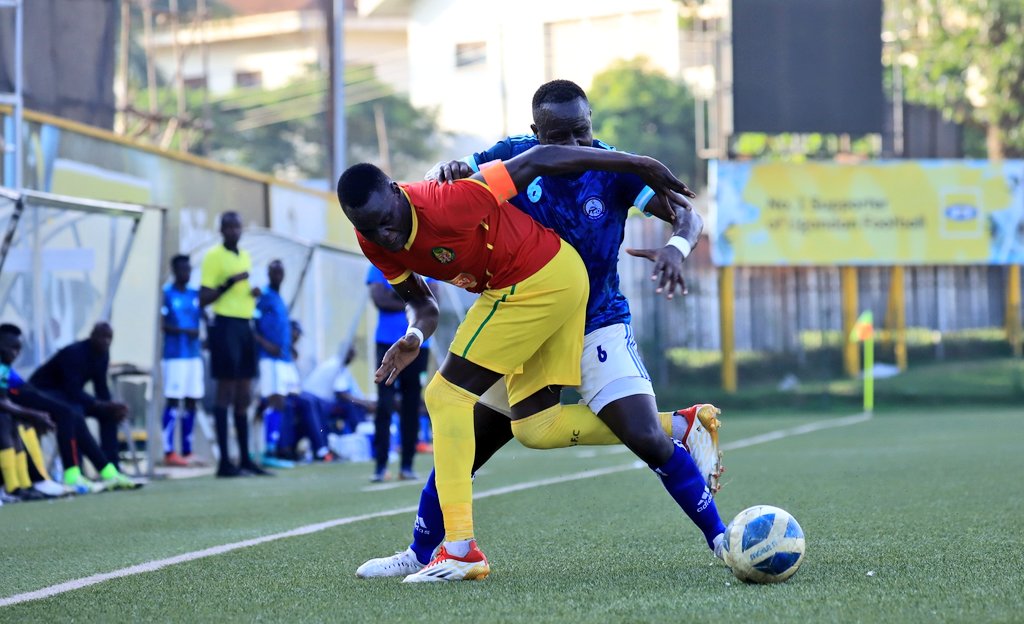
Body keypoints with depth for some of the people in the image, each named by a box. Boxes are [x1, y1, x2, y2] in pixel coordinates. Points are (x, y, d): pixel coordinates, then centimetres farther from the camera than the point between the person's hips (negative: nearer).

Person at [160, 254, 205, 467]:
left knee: (191, 401, 6)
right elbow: (162, 324, -10)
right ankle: (168, 452, -7)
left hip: (194, 354, 6)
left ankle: (187, 452, 12)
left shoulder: (195, 295, 13)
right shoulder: (167, 294, -3)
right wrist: (184, 331, -21)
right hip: (175, 355, -6)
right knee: (173, 401, -7)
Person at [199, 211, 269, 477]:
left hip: (245, 326, 8)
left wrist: (253, 293, 6)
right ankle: (225, 462, -7)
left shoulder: (245, 256, 17)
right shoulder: (214, 257, -6)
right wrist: (230, 282, -21)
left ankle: (245, 459, 14)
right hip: (226, 326, -8)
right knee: (226, 393, -8)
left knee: (244, 396, 9)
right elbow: (204, 298, -11)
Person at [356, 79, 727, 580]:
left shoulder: (613, 168, -15)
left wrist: (676, 247, -42)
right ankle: (422, 553, 26)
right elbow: (434, 187, -7)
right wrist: (446, 172, -32)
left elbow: (686, 216, -18)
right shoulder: (515, 158, -10)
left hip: (598, 325, -3)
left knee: (645, 438, -23)